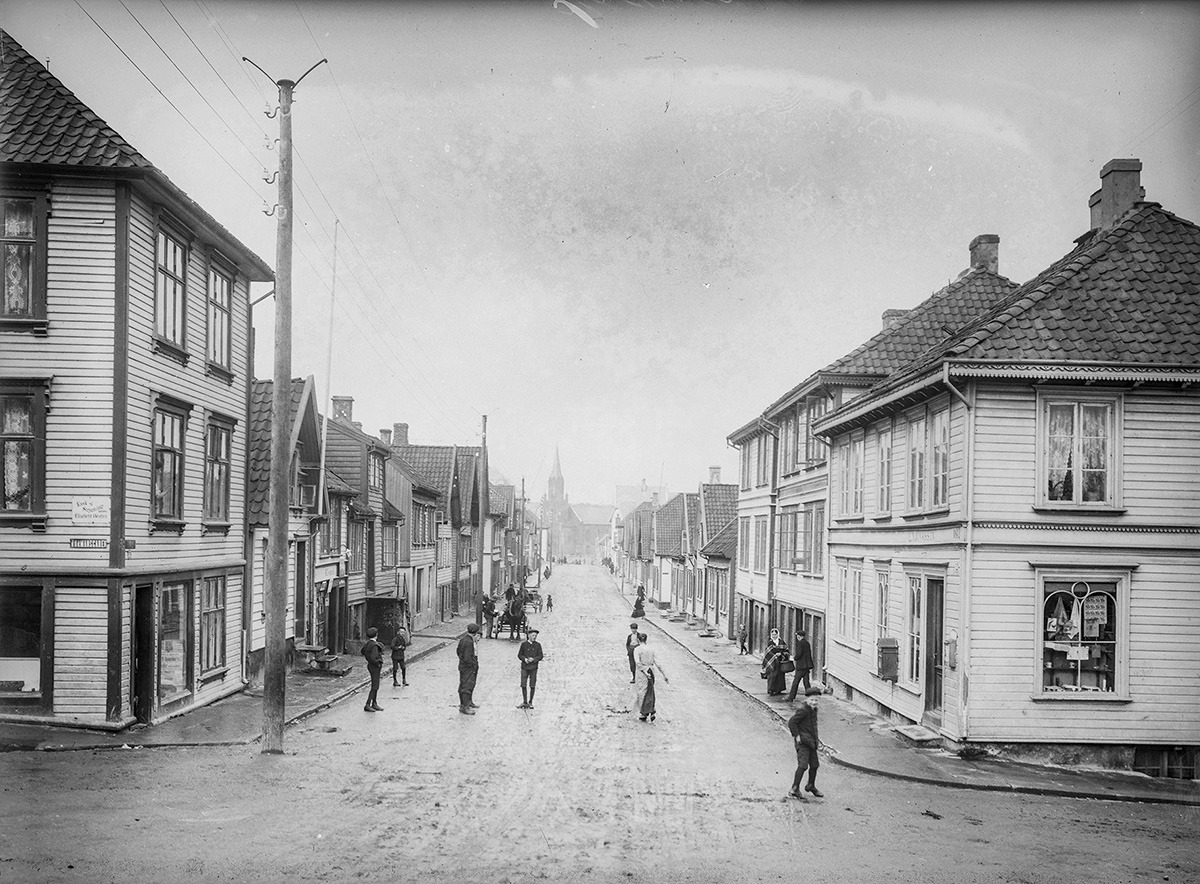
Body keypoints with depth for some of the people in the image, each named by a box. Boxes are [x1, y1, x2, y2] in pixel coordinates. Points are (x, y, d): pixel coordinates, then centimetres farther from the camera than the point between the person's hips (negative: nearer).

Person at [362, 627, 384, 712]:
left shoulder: (367, 643, 3)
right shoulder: (374, 645, -25)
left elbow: (363, 652, 20)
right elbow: (373, 659, -32)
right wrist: (379, 663, -14)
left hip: (371, 666, 9)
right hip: (375, 667, -9)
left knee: (376, 686, 17)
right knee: (374, 687, -3)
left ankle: (374, 704, 25)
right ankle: (367, 706, -1)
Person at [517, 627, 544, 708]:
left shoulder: (538, 645, 4)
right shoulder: (524, 644, 2)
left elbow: (540, 656, 1)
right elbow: (519, 655, 4)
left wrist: (533, 659, -16)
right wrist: (524, 659, -16)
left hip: (533, 668, 0)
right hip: (524, 667, 0)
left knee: (532, 686, 0)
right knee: (523, 685, -3)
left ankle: (530, 703, 12)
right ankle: (524, 702, 7)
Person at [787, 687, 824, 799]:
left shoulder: (814, 710, 12)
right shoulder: (802, 710, -17)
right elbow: (791, 722, -19)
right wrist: (796, 735, -17)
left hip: (811, 742, 9)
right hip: (802, 742, -9)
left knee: (814, 765, 16)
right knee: (803, 765, -14)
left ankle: (811, 786, 36)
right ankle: (795, 789, -7)